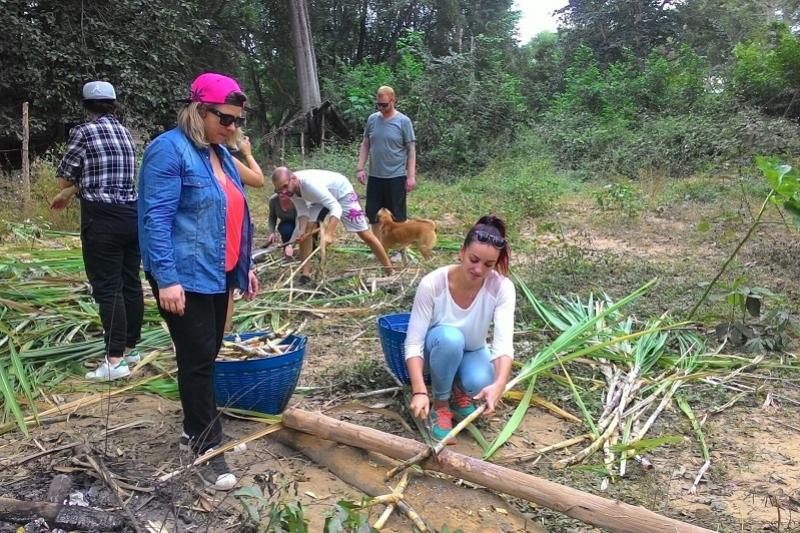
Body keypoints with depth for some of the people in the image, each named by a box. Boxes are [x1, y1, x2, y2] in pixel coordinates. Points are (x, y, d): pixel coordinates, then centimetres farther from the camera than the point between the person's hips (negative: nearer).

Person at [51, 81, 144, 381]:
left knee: (107, 288, -4)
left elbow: (65, 178, 1)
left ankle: (115, 360, -3)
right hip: (132, 214, 7)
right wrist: (67, 195, 30)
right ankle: (129, 347, 24)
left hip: (102, 218, -7)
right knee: (131, 283, 12)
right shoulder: (124, 132, 12)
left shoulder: (84, 132, -7)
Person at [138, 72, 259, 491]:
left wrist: (245, 266, 18)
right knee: (199, 358, -4)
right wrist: (166, 278, -24)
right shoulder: (169, 150, -12)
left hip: (217, 273, 9)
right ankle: (207, 446, 7)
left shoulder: (220, 153, 14)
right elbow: (156, 218, -18)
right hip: (185, 277, -8)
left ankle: (195, 428, 32)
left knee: (207, 354, 16)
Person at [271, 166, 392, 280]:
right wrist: (302, 229, -28)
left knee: (365, 235, -5)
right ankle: (306, 273, 4)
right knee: (304, 232, -7)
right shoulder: (291, 188, -21)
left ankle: (390, 270, 7)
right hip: (322, 196, 7)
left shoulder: (310, 183, -43)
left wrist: (328, 234, -57)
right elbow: (302, 211, -9)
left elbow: (336, 208, -46)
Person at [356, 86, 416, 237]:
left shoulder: (403, 121, -6)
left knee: (398, 217, 5)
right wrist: (360, 168, 4)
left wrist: (411, 176, -11)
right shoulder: (372, 119, 5)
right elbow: (365, 145, 12)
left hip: (396, 177, -4)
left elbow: (411, 150, -6)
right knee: (373, 215, 11)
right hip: (374, 177, 4)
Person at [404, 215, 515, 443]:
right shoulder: (432, 284, -31)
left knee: (479, 383, -34)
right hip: (438, 350, -1)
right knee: (450, 338, -37)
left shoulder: (502, 288, -26)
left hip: (472, 352, 1)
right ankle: (440, 405, -12)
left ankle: (459, 390, 4)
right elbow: (413, 343, -29)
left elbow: (504, 341, -36)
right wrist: (419, 391, -43)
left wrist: (499, 384, -55)